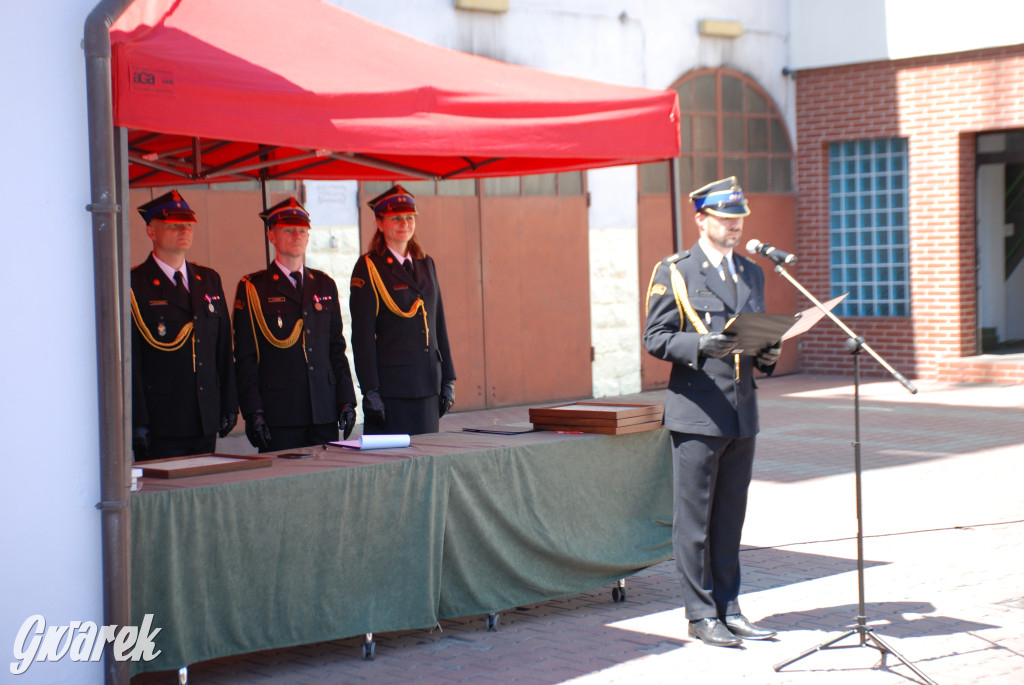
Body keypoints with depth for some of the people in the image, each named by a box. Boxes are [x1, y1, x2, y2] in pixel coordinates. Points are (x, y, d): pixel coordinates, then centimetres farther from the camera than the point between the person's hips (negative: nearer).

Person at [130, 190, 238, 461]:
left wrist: (229, 405, 11)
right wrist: (137, 422, -14)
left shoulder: (209, 280, 14)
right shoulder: (134, 286, -5)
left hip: (206, 423, 6)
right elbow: (129, 360, -9)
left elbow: (224, 349, 16)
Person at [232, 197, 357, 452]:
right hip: (278, 414, -4)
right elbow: (245, 357, -2)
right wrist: (253, 412, -9)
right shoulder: (253, 288, 2)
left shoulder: (325, 285, 15)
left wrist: (346, 400, 7)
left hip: (324, 412, 4)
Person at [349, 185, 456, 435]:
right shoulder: (368, 268, -4)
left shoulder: (425, 264, 14)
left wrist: (448, 379, 12)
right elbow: (362, 335, -9)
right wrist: (370, 391, -14)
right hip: (390, 384, -6)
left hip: (428, 385, 6)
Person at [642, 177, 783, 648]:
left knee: (730, 517, 11)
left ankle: (729, 609, 19)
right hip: (697, 412, -6)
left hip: (742, 413, 6)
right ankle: (701, 614, 7)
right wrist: (699, 346, -23)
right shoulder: (674, 272, -3)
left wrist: (767, 355, 0)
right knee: (694, 519, -1)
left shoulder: (752, 273, 16)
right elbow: (655, 338, -6)